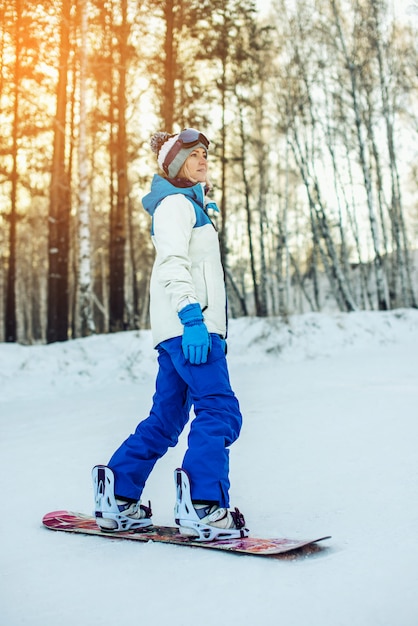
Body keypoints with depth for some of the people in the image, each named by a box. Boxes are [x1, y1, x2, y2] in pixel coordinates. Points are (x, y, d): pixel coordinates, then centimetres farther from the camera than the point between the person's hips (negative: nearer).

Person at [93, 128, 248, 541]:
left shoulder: (191, 205, 29)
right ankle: (201, 507, -24)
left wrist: (203, 324, 25)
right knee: (219, 409, -18)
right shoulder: (175, 202, -1)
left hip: (185, 327, 10)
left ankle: (118, 497, 15)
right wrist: (191, 316, -27)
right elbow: (172, 263, -15)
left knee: (165, 418, 10)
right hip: (186, 323, -10)